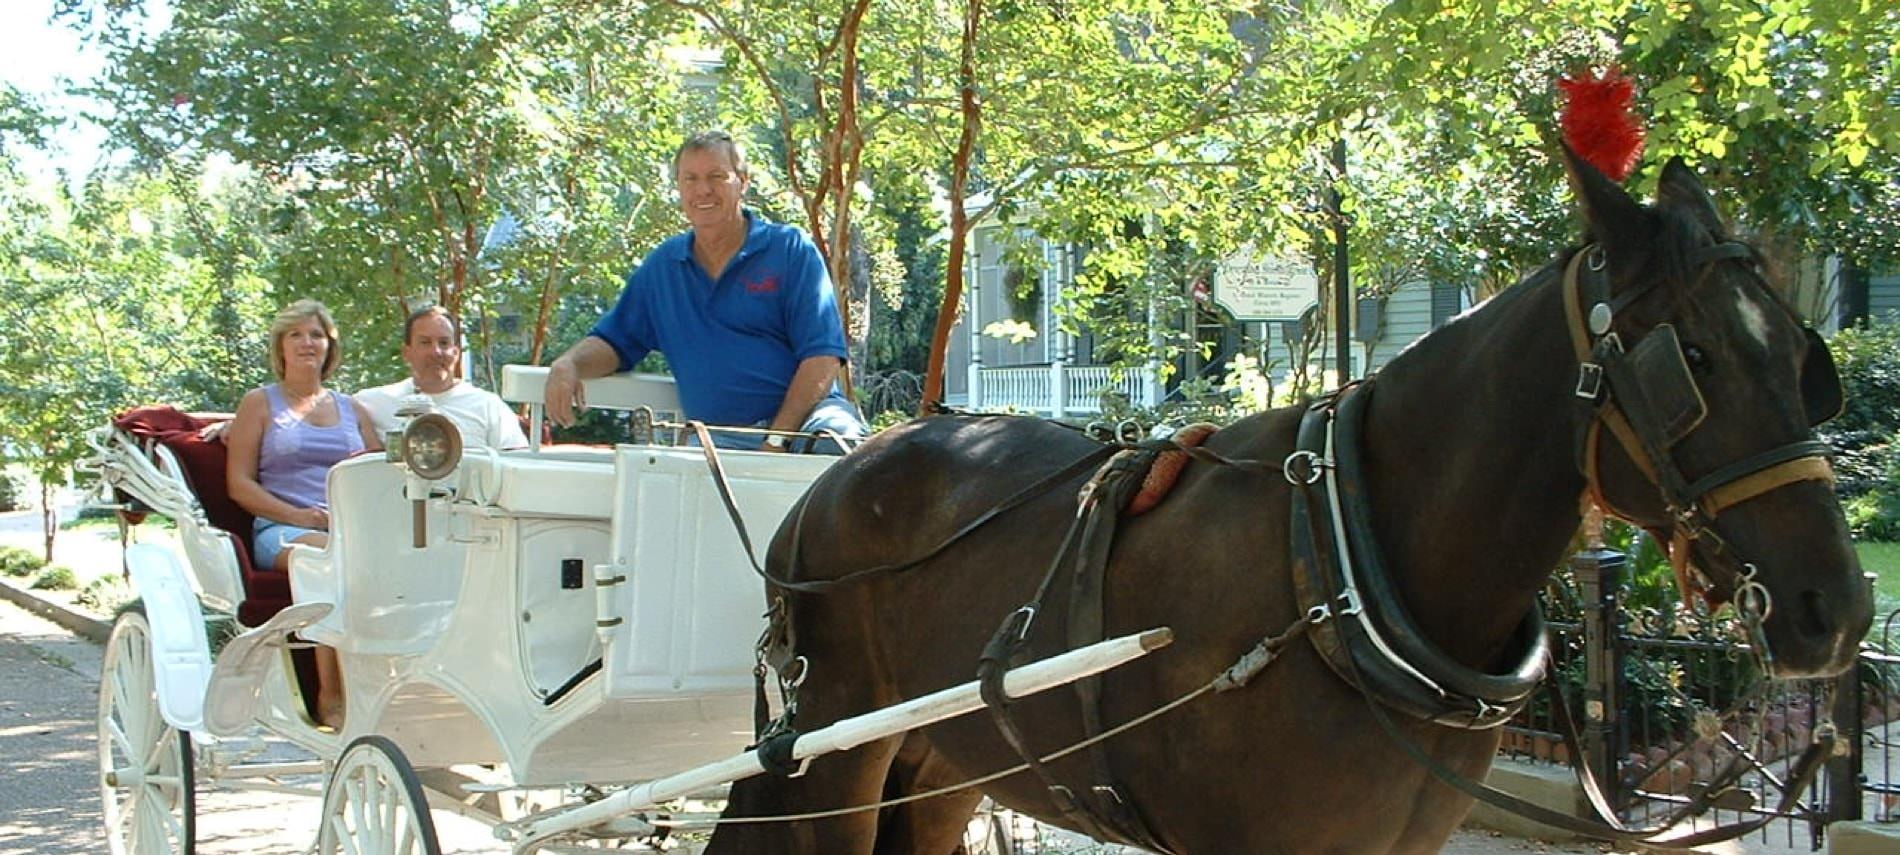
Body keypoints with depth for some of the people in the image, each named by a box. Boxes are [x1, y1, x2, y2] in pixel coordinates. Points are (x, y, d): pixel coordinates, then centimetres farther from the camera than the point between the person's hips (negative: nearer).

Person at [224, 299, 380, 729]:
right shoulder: (260, 404, 16)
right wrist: (297, 515, -10)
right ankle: (331, 697, -37)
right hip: (283, 530, -3)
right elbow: (239, 483, 7)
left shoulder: (352, 410, 27)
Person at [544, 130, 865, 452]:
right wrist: (567, 365, -2)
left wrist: (777, 441, -16)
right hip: (719, 438, 2)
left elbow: (822, 357, -4)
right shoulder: (661, 267, 17)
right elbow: (614, 343, 23)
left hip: (805, 417, -2)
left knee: (837, 436, -37)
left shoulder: (791, 250, 3)